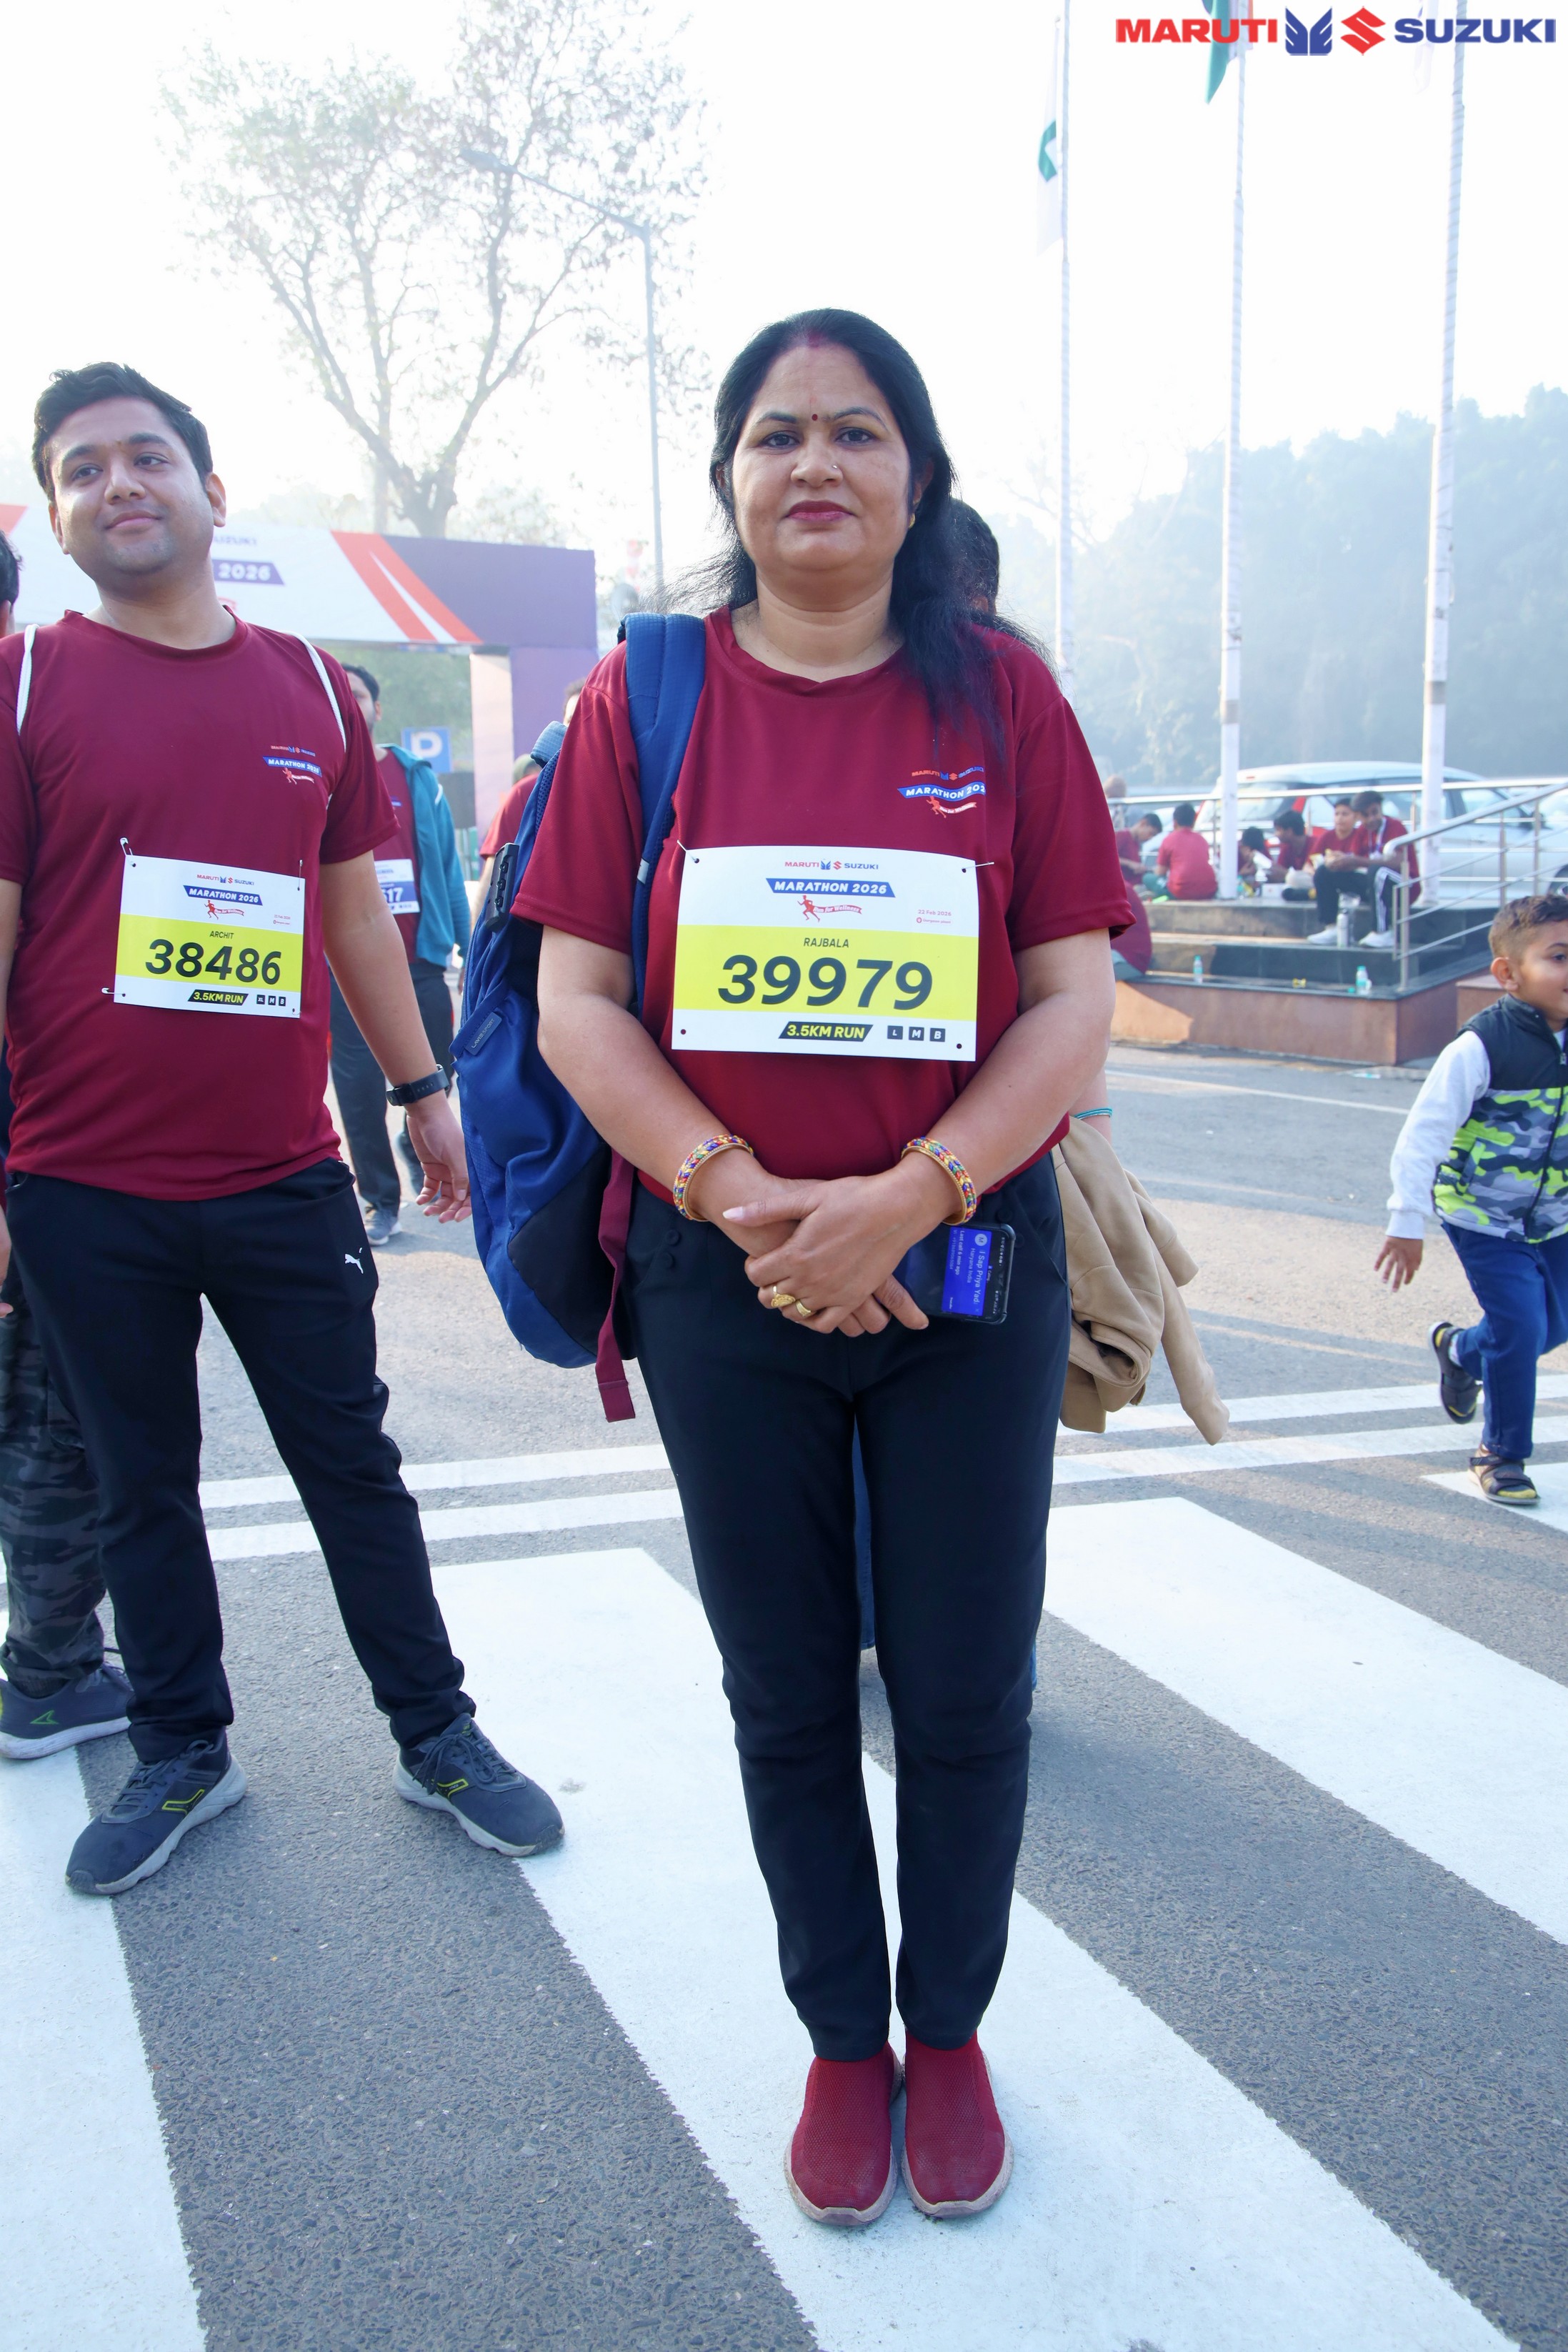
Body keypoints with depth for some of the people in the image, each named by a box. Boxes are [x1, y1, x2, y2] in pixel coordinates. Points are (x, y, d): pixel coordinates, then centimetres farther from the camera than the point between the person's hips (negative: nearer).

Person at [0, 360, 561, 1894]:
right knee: (139, 1488, 12)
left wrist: (421, 1089, 14)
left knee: (353, 1464, 11)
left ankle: (439, 1738, 26)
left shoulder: (310, 689, 7)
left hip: (283, 1176, 2)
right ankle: (183, 1756, 31)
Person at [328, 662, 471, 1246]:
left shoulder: (416, 777, 7)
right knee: (359, 1087, 1)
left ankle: (418, 1148, 37)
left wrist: (466, 940, 7)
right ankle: (380, 1200, 14)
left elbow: (447, 863, 9)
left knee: (436, 1074, 6)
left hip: (419, 955, 1)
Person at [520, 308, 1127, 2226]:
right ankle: (841, 2041, 35)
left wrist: (910, 1193, -16)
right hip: (726, 1277, 1)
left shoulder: (1001, 693, 1)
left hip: (968, 1269, 0)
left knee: (965, 1696, 9)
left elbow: (1076, 999, -4)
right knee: (788, 1695, 13)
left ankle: (950, 2029, 34)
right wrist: (742, 1197, -15)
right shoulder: (645, 696, 2)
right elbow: (575, 1001, -2)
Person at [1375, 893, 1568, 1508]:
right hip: (1485, 1219, -6)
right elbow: (1424, 1134, -20)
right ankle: (1502, 1453, 10)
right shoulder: (1481, 1047, -24)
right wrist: (1406, 1221, -18)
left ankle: (1459, 1350, 47)